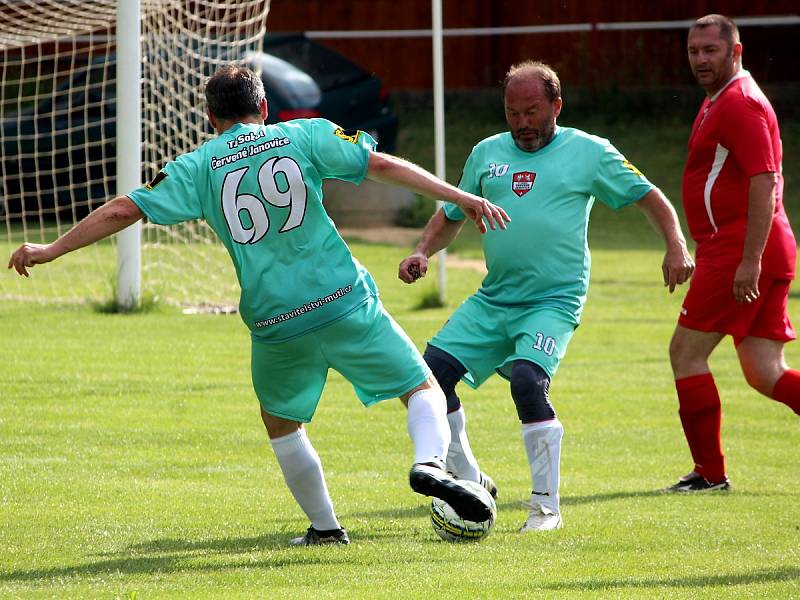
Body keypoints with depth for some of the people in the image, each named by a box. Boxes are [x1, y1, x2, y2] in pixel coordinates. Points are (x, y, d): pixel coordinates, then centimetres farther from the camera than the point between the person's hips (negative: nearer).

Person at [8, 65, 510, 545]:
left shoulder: (198, 167, 7)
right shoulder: (306, 136, 4)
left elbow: (125, 210, 5)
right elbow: (382, 165, -1)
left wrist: (52, 249, 13)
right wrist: (462, 198, 2)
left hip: (274, 322, 1)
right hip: (345, 304, -1)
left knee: (282, 422, 26)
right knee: (423, 389, 7)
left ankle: (326, 527, 26)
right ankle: (430, 463, -21)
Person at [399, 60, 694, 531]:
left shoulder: (588, 152, 1)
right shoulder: (488, 153, 13)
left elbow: (650, 197, 4)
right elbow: (452, 215, 23)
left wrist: (676, 246, -10)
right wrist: (423, 253, 5)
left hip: (554, 302, -5)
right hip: (492, 301, 5)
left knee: (526, 379, -28)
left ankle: (548, 506, -16)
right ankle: (469, 482, 12)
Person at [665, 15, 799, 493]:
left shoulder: (741, 103, -12)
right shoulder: (718, 102, 20)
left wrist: (750, 260, -26)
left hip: (740, 252, -10)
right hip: (758, 257, 10)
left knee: (687, 352, -3)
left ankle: (710, 472, 1)